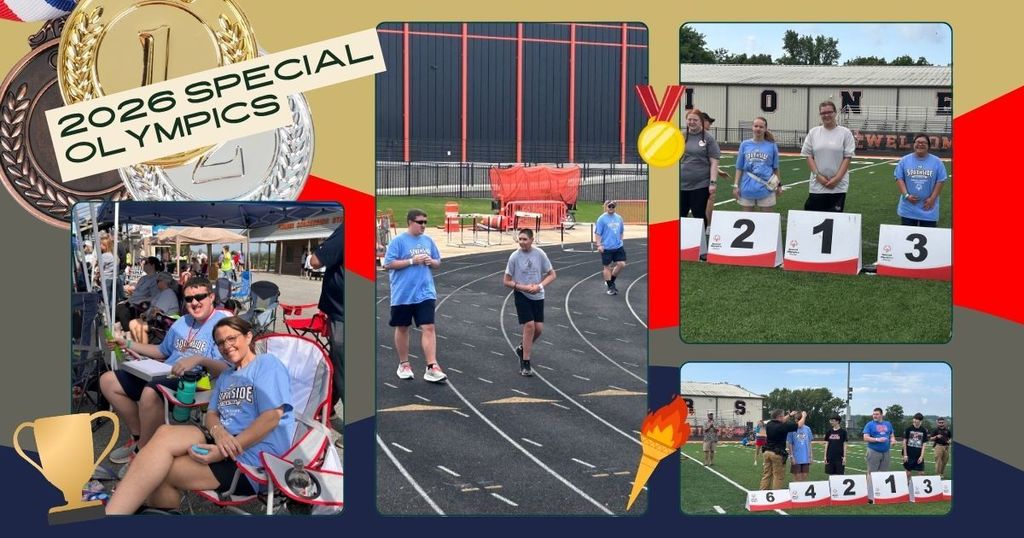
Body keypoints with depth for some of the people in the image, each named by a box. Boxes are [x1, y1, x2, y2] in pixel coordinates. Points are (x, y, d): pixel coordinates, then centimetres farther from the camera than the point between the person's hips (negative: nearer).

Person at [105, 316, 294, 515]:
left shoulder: (267, 363, 0)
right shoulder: (225, 377, 28)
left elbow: (272, 416, -12)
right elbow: (212, 414, 18)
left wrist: (224, 453, -18)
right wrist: (217, 430, -11)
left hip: (250, 457, -7)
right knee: (164, 433, -22)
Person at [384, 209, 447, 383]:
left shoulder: (428, 240, 7)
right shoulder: (398, 241, -7)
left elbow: (438, 262, 17)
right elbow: (388, 264, -13)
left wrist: (431, 261, -7)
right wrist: (412, 261, -19)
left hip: (425, 293, 3)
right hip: (402, 295, -3)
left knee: (428, 327, -8)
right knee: (402, 328, 10)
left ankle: (432, 367, -11)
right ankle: (404, 364, 26)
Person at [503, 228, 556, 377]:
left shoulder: (539, 254, -7)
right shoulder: (515, 257, -11)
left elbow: (551, 275, 1)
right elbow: (506, 281, -5)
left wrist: (539, 286, -16)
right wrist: (524, 287, -16)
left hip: (537, 296, 3)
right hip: (521, 296, -3)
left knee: (539, 328, 1)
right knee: (529, 326, -12)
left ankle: (523, 349, 32)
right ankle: (525, 364, -3)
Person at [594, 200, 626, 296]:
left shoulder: (619, 218, 9)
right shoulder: (602, 219, -6)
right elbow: (597, 233, -7)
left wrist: (620, 240, 15)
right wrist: (599, 245, -14)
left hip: (618, 247, 5)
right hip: (606, 248, -5)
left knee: (621, 264, -2)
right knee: (607, 267, 3)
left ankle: (611, 280, 20)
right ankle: (610, 287, 15)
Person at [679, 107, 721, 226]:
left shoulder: (708, 138, -2)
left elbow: (714, 162, -4)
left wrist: (713, 182, -12)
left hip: (700, 185, -4)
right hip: (680, 185, 4)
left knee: (699, 216, 5)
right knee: (679, 216, 6)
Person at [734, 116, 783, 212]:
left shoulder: (771, 146, 1)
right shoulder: (745, 144, 4)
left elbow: (775, 168, 10)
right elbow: (739, 168, 7)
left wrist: (779, 184, 11)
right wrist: (736, 185, 2)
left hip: (765, 189, -1)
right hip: (747, 188, 1)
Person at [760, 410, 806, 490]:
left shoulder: (769, 424, 3)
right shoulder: (782, 426, -16)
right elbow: (799, 425, -8)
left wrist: (790, 416, 31)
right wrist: (804, 416, 11)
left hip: (767, 452, 7)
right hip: (777, 453, -7)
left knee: (766, 475, 10)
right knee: (778, 477, 0)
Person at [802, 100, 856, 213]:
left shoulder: (845, 133, -1)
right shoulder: (813, 133, 5)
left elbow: (847, 158, -4)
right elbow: (808, 156, 4)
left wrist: (837, 178, -12)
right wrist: (818, 175, -8)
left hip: (838, 185, -2)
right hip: (817, 185, 2)